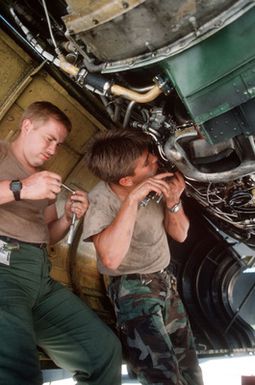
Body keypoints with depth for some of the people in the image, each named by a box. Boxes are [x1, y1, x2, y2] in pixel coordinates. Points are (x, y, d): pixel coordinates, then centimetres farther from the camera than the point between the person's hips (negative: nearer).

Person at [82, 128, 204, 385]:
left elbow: (180, 234, 2)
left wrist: (173, 203, -18)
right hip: (132, 289, -5)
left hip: (165, 281, 6)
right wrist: (132, 199, -37)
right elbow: (111, 257, -39)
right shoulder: (101, 200, -21)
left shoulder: (156, 182, -8)